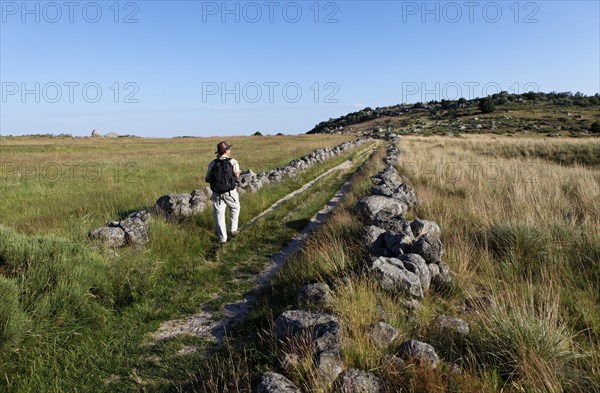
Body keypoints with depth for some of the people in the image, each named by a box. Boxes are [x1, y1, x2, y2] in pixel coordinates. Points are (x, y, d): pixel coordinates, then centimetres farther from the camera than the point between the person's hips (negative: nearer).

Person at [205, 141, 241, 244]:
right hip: (230, 192, -2)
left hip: (217, 193, 2)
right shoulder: (233, 161, -7)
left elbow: (207, 179, 3)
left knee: (219, 215, 10)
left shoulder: (212, 163, 2)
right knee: (235, 208, 26)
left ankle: (222, 238, 10)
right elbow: (237, 175, -20)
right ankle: (233, 229, 27)